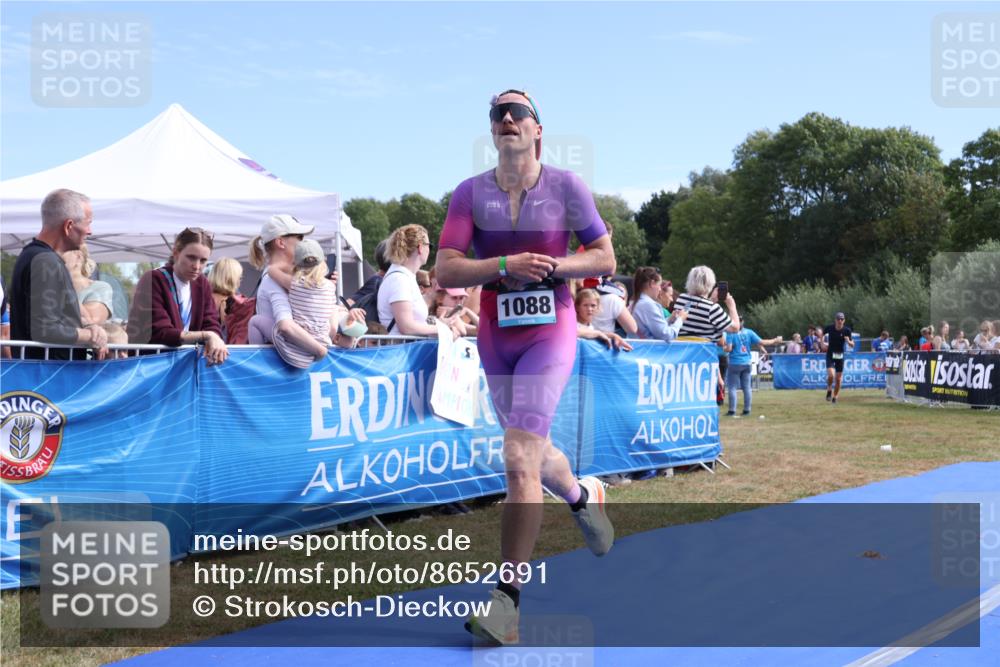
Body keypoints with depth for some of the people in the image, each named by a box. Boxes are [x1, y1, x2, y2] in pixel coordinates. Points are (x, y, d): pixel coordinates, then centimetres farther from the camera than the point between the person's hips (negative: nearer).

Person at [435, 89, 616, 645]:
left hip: (552, 332, -4)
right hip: (496, 337, 4)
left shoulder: (566, 185, -4)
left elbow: (605, 259, 0)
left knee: (520, 458, -17)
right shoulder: (470, 193, 0)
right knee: (534, 454, 17)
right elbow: (446, 271, -6)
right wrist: (506, 265, -21)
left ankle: (508, 598, -11)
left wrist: (553, 265, -16)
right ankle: (583, 495, 52)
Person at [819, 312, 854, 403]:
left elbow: (852, 346, -2)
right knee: (830, 375, -21)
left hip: (840, 356, 1)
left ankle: (835, 397, 23)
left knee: (839, 379, 4)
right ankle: (829, 390, 7)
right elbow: (822, 334, 13)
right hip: (830, 355, -1)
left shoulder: (847, 330, -7)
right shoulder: (830, 328, -8)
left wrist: (848, 341, -24)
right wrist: (822, 344, -3)